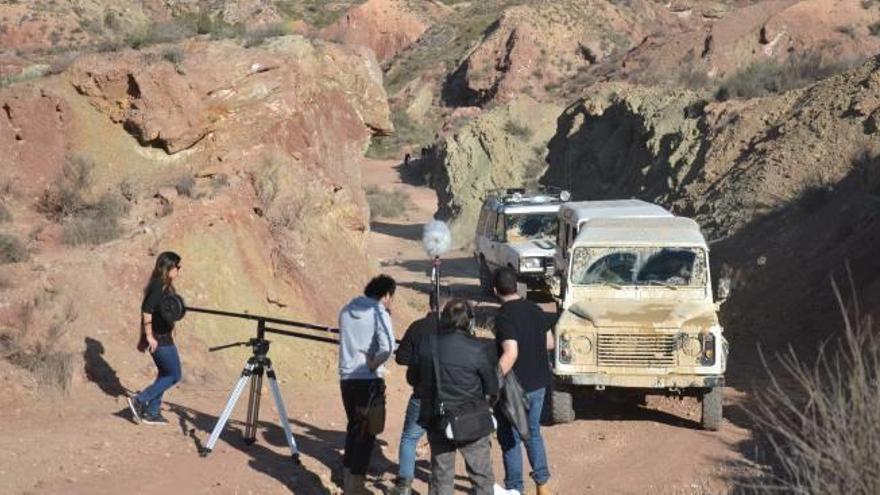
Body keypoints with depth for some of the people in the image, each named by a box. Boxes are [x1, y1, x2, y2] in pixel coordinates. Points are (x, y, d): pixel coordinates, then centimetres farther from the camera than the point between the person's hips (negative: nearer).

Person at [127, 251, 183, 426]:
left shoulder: (163, 286, 11)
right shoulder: (160, 287, -17)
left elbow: (147, 310, 17)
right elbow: (146, 310, -25)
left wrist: (144, 338, 20)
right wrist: (149, 336, -23)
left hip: (162, 338, 10)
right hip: (160, 339, -10)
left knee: (165, 375, 16)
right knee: (174, 375, -1)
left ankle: (151, 413, 18)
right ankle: (139, 401, -2)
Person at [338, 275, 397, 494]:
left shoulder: (347, 310, 11)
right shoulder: (379, 312, -8)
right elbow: (387, 346, -23)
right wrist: (373, 364, -11)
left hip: (346, 378, 6)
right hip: (369, 380, -6)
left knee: (354, 427, 19)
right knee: (366, 432, 1)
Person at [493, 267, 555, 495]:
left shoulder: (504, 316, -20)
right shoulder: (535, 310, 2)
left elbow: (510, 353, -30)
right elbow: (550, 343, 11)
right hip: (539, 382, 7)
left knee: (510, 438, 6)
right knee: (533, 432, 21)